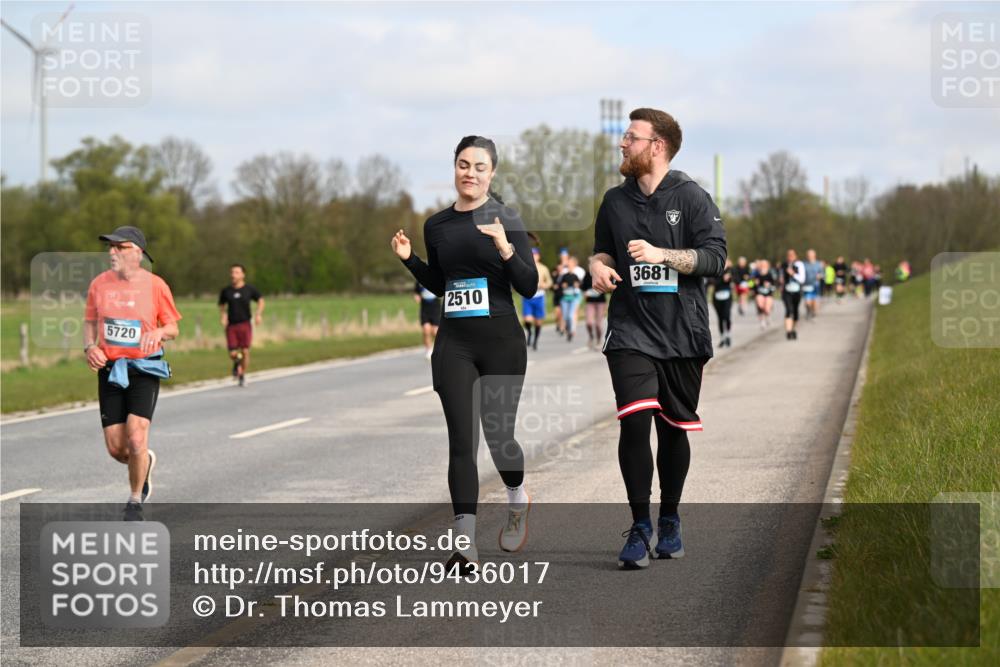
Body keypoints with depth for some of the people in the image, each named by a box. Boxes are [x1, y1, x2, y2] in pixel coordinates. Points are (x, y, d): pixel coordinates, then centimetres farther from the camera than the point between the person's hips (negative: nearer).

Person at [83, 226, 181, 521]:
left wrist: (158, 333, -20)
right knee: (115, 447, 0)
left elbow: (172, 328, 3)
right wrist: (90, 347, -5)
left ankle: (135, 501, 5)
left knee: (136, 439, -16)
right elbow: (90, 322, 14)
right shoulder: (99, 283, 2)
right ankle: (144, 463, 35)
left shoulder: (155, 285, -6)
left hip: (144, 368, -3)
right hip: (110, 369, 3)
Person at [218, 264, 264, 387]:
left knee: (245, 351, -6)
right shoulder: (226, 291, 2)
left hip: (245, 324, -1)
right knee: (233, 354, -6)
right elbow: (222, 305, 16)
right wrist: (222, 316, -2)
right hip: (231, 325, 1)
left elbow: (260, 301, 12)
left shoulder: (250, 289, -1)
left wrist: (258, 314, -4)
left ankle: (242, 376, 12)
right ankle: (237, 364, 31)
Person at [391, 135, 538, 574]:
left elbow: (529, 287, -7)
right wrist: (408, 259, 6)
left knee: (497, 435, 5)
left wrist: (505, 249, -22)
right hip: (453, 343, 3)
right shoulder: (437, 225, 8)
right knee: (461, 440, -6)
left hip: (500, 341, -3)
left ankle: (517, 500, 39)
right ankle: (465, 546, -9)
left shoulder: (506, 221, -4)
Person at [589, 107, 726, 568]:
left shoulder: (691, 198, -2)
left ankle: (669, 521, 26)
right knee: (634, 422, -15)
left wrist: (661, 255, -19)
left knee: (674, 428, 8)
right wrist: (599, 266, 0)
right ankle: (639, 527, -8)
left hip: (682, 334, -1)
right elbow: (602, 251, 24)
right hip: (629, 331, 2)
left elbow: (715, 258, -8)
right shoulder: (616, 201, 10)